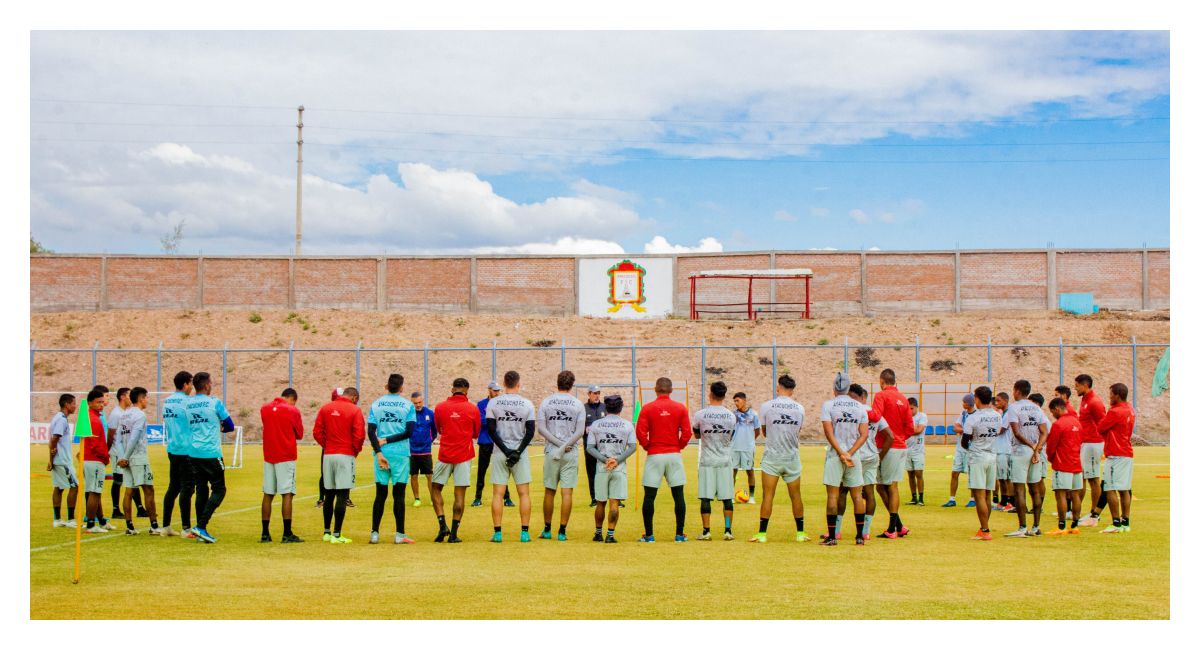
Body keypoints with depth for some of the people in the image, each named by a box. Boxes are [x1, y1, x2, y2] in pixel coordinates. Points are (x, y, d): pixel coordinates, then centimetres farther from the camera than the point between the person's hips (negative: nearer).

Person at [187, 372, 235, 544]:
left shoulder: (187, 404, 7)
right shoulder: (215, 403, -7)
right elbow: (230, 426, -1)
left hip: (194, 453, 6)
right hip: (211, 453, -6)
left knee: (201, 490, 12)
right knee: (218, 490, 2)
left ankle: (200, 530, 11)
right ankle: (201, 526, -11)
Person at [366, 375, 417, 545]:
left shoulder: (376, 405, 6)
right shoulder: (408, 405, 0)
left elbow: (370, 432, -2)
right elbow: (409, 432, -9)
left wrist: (379, 452, -6)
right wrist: (388, 440, -4)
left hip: (381, 454, 2)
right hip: (401, 454, -2)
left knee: (380, 495, 8)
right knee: (398, 495, 2)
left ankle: (374, 533, 7)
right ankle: (400, 534, 3)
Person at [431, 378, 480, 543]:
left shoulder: (440, 407, 0)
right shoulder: (473, 409, -2)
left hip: (444, 455, 0)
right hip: (464, 455, 0)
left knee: (435, 489, 14)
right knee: (460, 494, 2)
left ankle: (442, 525, -1)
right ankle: (453, 534, 0)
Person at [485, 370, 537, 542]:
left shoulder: (493, 403, -2)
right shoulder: (527, 404, -2)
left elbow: (491, 430, -6)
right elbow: (530, 432, -5)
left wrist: (505, 451, -6)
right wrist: (517, 452, -5)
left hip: (500, 451, 0)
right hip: (521, 453, 0)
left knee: (498, 493, 3)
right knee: (523, 493, 6)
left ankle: (497, 533, 1)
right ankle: (525, 532, 4)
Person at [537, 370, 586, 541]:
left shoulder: (546, 402, 3)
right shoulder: (578, 404, 0)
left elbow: (541, 428, -4)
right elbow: (580, 432, -7)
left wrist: (559, 444, -6)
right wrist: (565, 446, -9)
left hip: (551, 452, 1)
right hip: (571, 455, -1)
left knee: (549, 492, 10)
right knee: (567, 493, 0)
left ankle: (547, 530, 17)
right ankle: (562, 531, -2)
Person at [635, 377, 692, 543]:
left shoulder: (647, 408, -3)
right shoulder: (680, 408, 1)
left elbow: (640, 432, -9)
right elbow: (687, 432, -5)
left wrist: (647, 447, 6)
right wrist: (679, 447, 9)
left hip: (654, 455, -1)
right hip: (674, 455, 1)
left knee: (649, 496, 4)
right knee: (678, 495, 6)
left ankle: (649, 535, 4)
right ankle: (679, 534, 7)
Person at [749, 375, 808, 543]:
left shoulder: (766, 406, -6)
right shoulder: (799, 409, 1)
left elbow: (764, 431, 6)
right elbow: (797, 432, 8)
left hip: (772, 457, -2)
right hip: (792, 457, 2)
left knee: (768, 495, -1)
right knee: (795, 495, 11)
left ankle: (762, 534, -2)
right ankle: (800, 533, 18)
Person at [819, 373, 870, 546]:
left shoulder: (828, 405, -3)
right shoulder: (860, 407, 8)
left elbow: (829, 433, -12)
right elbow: (864, 435, -1)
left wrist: (841, 454, -13)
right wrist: (850, 453, -9)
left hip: (834, 455, -3)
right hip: (855, 456, 3)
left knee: (832, 495, 0)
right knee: (857, 496, 7)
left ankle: (832, 537, -1)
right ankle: (860, 537, 8)